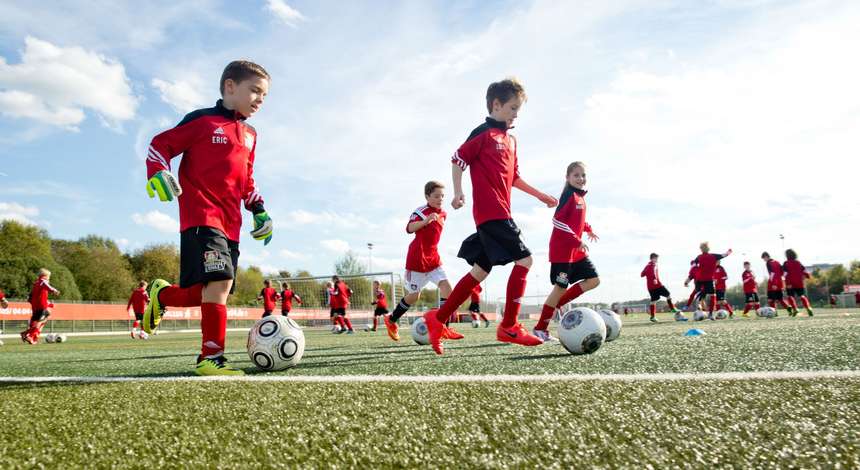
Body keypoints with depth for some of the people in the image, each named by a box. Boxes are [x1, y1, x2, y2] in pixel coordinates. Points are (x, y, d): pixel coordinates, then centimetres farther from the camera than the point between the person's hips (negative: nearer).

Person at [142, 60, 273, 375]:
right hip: (201, 217, -8)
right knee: (219, 280, -22)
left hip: (230, 225, 8)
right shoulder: (202, 121, 0)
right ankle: (211, 358, -15)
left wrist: (259, 210, 22)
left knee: (212, 291, 6)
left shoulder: (249, 135, 21)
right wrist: (158, 173, -16)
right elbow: (160, 144, 2)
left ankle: (161, 295, 35)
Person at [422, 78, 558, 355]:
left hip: (499, 214, 9)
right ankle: (509, 326, -5)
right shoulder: (484, 133, -3)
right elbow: (457, 160, -5)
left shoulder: (511, 140, 22)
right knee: (524, 260, -12)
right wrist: (458, 192, -16)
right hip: (491, 213, -9)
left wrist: (540, 195, 27)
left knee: (481, 270, 8)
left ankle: (438, 319, 14)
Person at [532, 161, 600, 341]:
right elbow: (557, 220, -22)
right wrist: (578, 240, -23)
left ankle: (557, 303, 10)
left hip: (576, 249, 9)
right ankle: (540, 329, 1)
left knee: (594, 280, 5)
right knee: (561, 287, -8)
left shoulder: (581, 196, 13)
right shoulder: (569, 195, -13)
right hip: (562, 249, -9)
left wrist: (588, 229, 20)